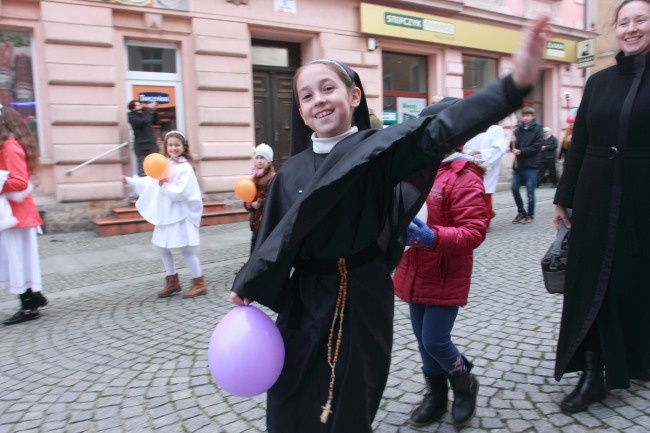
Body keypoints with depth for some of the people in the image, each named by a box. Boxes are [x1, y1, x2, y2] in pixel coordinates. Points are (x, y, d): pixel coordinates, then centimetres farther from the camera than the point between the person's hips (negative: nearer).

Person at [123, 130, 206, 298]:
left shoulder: (185, 168, -13)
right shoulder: (164, 165, 11)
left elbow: (181, 192, -22)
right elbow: (150, 182, 14)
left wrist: (165, 186, -19)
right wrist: (130, 181, 9)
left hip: (181, 215, -8)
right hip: (165, 215, 8)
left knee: (186, 250, -5)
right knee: (163, 248, 14)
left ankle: (199, 284, 6)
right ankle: (172, 282, 27)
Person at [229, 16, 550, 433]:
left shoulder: (379, 149, -10)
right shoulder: (292, 171, 3)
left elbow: (437, 133, -27)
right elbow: (275, 236, 10)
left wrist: (515, 84, -40)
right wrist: (247, 286, 12)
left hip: (360, 297, -4)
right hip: (304, 301, 5)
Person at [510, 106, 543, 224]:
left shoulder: (537, 129, -1)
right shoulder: (519, 129, 11)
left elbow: (536, 146, -10)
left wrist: (521, 151, -15)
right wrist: (513, 146, -10)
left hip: (531, 165, -5)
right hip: (518, 164, 5)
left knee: (530, 192, 0)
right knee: (515, 188, 4)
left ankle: (530, 215, 13)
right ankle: (521, 212, 21)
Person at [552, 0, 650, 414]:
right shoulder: (598, 81, 8)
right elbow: (579, 143, 8)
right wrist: (563, 198, 6)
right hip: (596, 195, 3)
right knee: (593, 282, 3)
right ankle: (594, 373, 14)